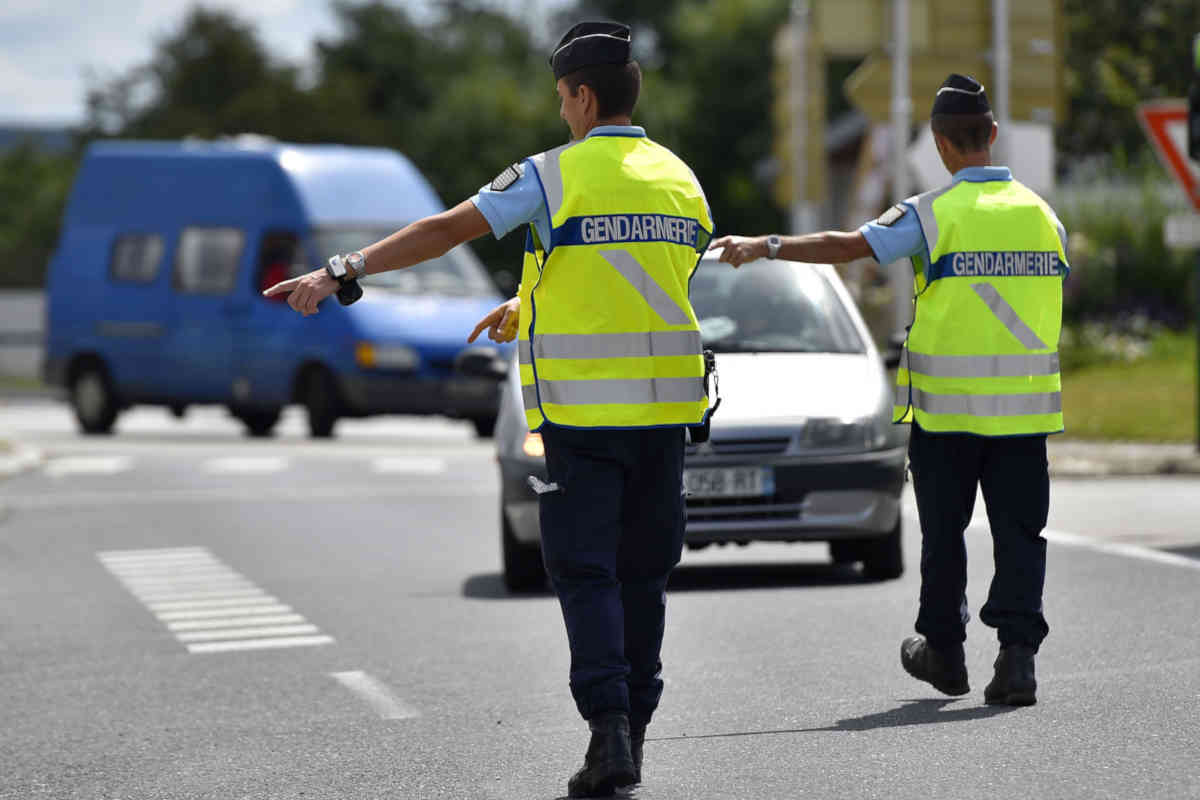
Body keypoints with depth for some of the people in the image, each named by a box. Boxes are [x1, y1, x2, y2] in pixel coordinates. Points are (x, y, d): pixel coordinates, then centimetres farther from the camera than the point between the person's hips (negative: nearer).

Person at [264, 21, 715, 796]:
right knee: (642, 571, 13)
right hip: (666, 404, 5)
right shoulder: (679, 178, 10)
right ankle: (633, 735, 16)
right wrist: (525, 309, 30)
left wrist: (341, 273, -13)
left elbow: (444, 230, -13)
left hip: (583, 407, -5)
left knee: (584, 571, 0)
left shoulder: (553, 174, -7)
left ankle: (609, 726, -14)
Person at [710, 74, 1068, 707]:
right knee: (1019, 530, 3)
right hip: (1025, 401, 3)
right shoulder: (1042, 215, 6)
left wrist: (767, 246, -14)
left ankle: (944, 650, 26)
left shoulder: (934, 213, -9)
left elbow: (849, 246, -18)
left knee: (943, 530, 13)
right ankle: (1017, 654, -10)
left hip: (945, 405, -3)